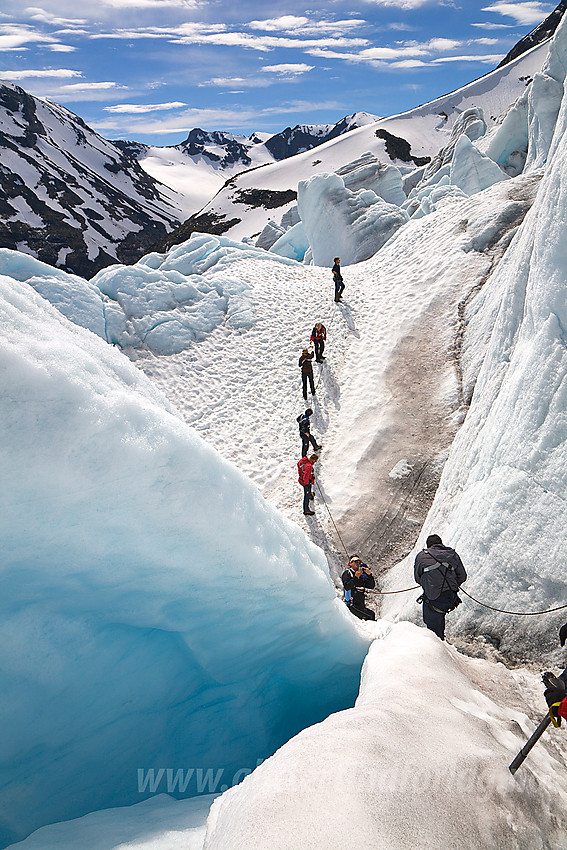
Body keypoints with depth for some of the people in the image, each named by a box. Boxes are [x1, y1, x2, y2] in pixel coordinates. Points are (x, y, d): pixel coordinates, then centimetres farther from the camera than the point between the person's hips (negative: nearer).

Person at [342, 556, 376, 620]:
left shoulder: (362, 575, 17)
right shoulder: (347, 573, 0)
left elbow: (372, 586, 8)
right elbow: (347, 587, -16)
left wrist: (369, 574, -5)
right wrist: (355, 578, -22)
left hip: (361, 605, 7)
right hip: (352, 605, -7)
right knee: (371, 615, -22)